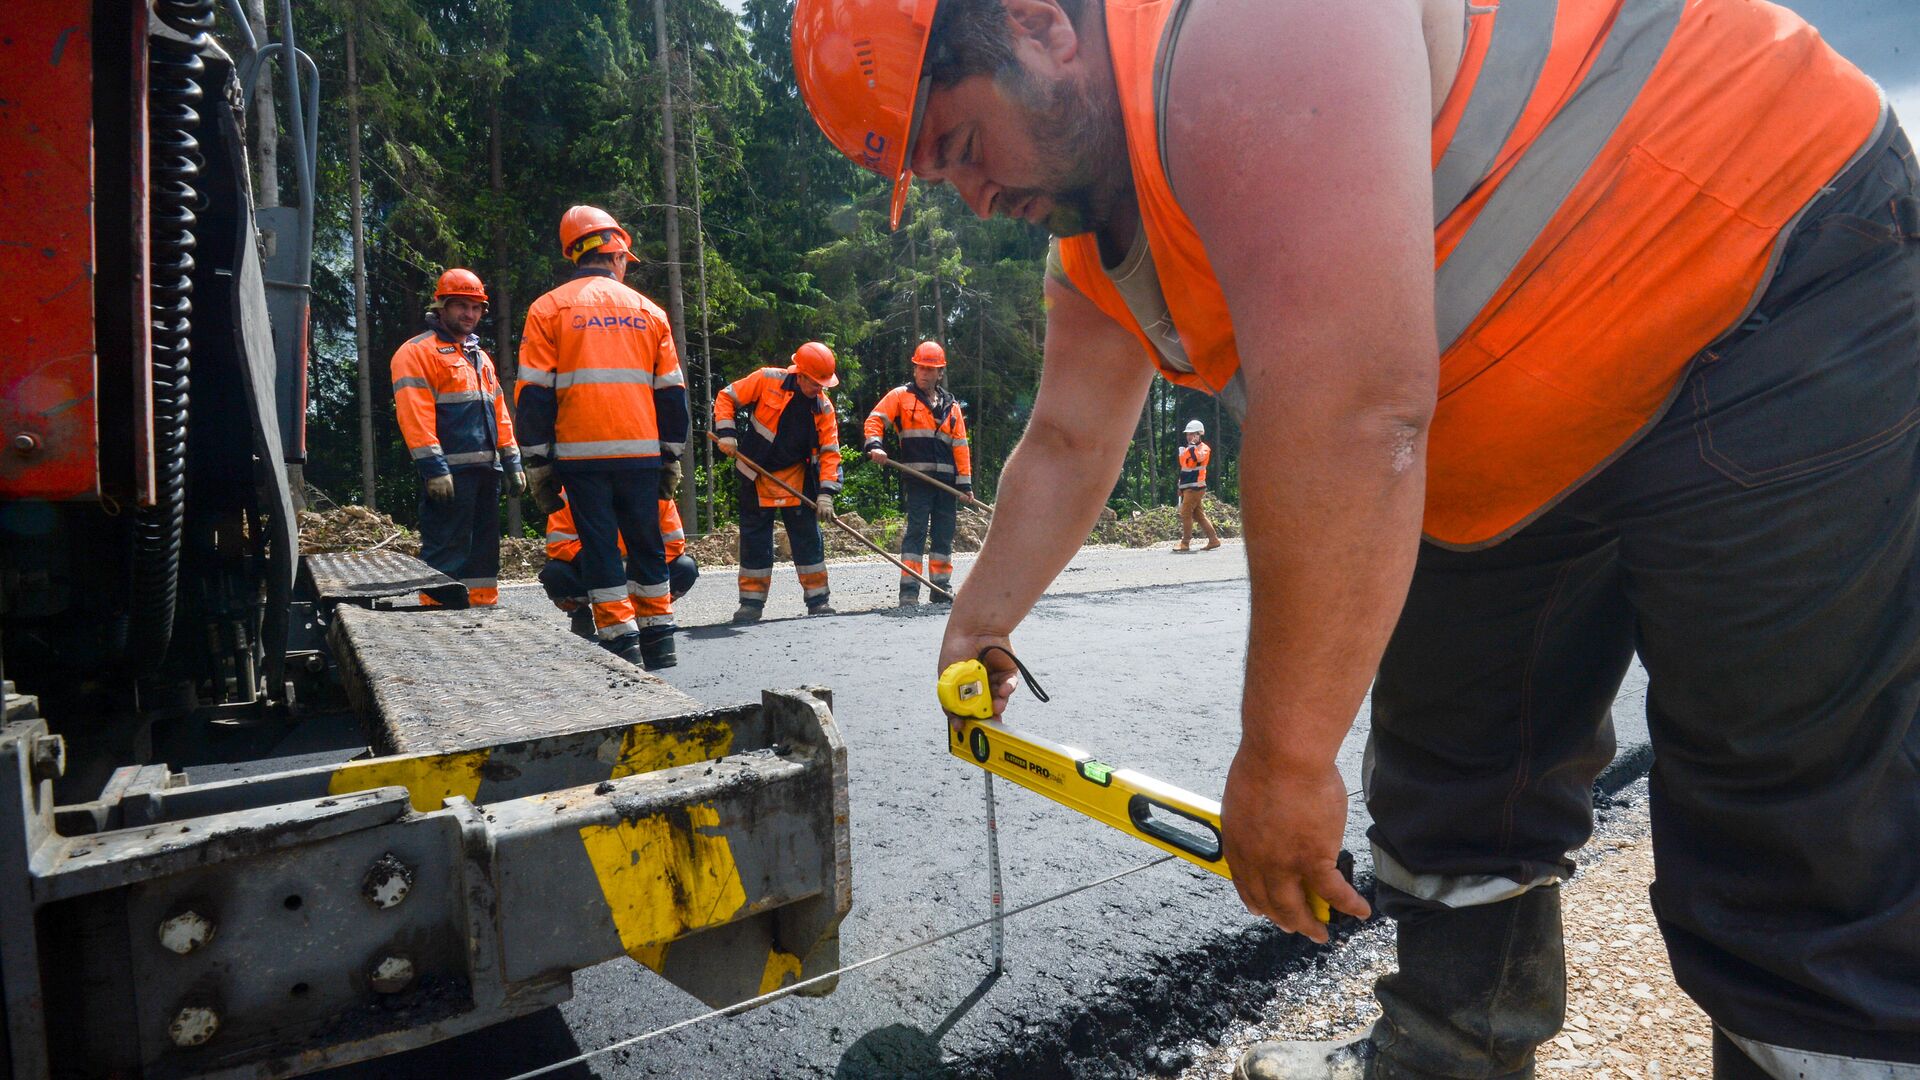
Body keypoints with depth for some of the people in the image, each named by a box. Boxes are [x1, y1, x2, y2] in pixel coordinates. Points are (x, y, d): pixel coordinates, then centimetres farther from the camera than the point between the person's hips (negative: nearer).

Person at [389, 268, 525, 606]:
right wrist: (433, 468, -20)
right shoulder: (418, 351, -2)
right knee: (446, 552, -9)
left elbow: (499, 414, 24)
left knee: (484, 550, 12)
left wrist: (512, 463, 16)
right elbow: (414, 414, -12)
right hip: (449, 472, -8)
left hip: (486, 470, 8)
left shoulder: (481, 357, 23)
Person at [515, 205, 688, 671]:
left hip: (581, 453, -2)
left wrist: (538, 463, 3)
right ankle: (658, 640, 16)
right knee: (646, 544, 12)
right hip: (642, 452, 2)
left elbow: (534, 394, -1)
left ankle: (622, 643, 0)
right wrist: (672, 458, 16)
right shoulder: (649, 311, 11)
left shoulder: (548, 309, 4)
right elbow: (672, 392, 11)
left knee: (599, 547, 3)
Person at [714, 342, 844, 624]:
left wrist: (825, 494, -15)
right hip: (755, 476, -1)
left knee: (808, 537, 2)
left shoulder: (823, 407, -7)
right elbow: (726, 397, -5)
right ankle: (752, 603, 13)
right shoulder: (767, 380, -13)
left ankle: (818, 600, 12)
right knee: (754, 540, 4)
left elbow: (830, 452, -7)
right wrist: (726, 432, -18)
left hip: (796, 478, 2)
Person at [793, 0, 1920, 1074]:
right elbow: (1067, 448, 16)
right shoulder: (1097, 256, 3)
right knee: (1449, 781, 12)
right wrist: (979, 624, 26)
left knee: (1793, 850, -8)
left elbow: (1356, 420, -35)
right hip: (1538, 454, 9)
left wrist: (1285, 752, -27)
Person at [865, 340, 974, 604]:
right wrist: (874, 444, -22)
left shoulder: (951, 405, 16)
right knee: (916, 532, -9)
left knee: (944, 535, 9)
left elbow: (960, 446, 13)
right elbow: (875, 420, -2)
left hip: (947, 479, 4)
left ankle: (941, 589, 18)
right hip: (917, 477, -4)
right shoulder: (901, 396, 6)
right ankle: (909, 591, -8)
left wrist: (965, 482, 7)